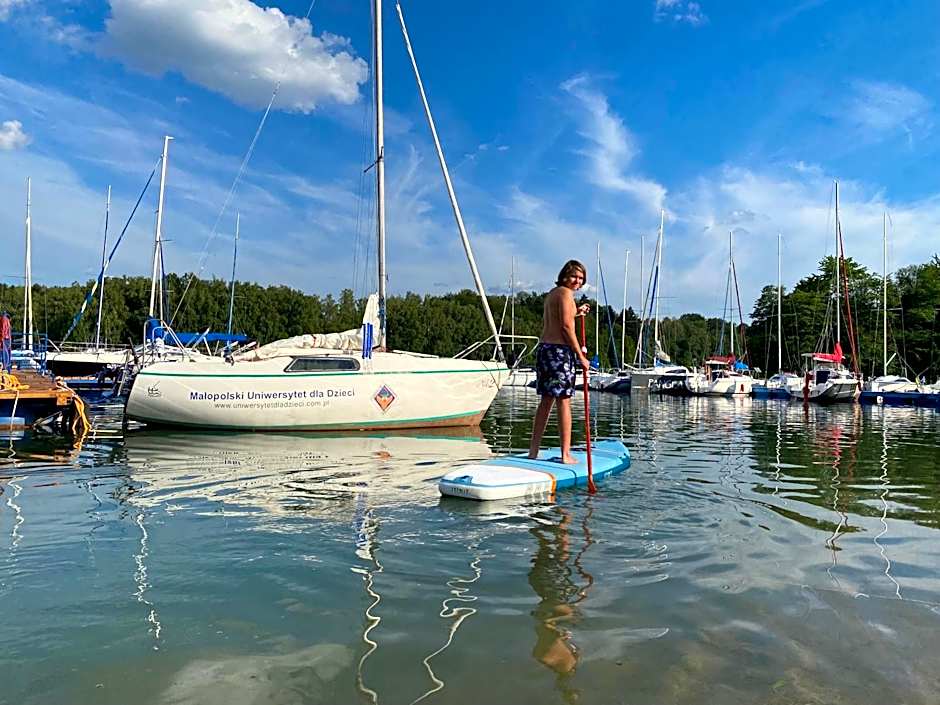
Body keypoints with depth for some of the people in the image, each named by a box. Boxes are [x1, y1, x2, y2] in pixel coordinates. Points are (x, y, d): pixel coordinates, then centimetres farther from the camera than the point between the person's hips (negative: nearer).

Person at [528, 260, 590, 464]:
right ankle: (566, 455, 0)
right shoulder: (565, 293, -8)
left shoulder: (551, 293, 19)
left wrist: (576, 313, 29)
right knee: (564, 402, -4)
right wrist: (581, 356, -12)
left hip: (544, 348, 9)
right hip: (559, 350, -9)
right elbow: (566, 326, -16)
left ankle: (533, 451, 18)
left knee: (546, 401, 15)